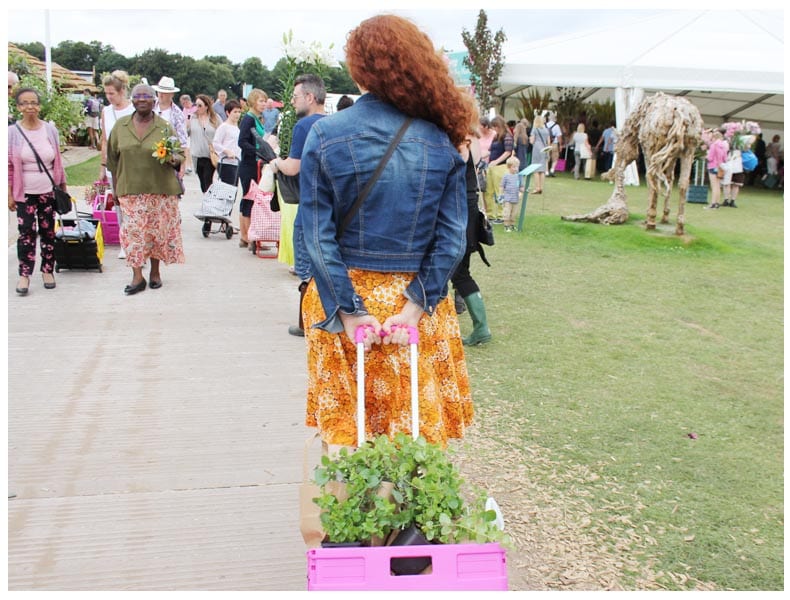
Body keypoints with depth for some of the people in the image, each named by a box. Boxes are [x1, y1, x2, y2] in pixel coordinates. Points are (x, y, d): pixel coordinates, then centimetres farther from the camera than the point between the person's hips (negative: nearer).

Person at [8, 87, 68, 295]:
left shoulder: (50, 129, 2)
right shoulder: (12, 132, -4)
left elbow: (58, 161, 9)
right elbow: (8, 166, -1)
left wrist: (63, 186, 11)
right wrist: (9, 195, -3)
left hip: (48, 191, 2)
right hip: (24, 192, -2)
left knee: (48, 231, 8)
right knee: (26, 232, -3)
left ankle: (47, 270, 20)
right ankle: (24, 274, 4)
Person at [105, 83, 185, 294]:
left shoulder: (165, 127, 1)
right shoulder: (120, 126, 5)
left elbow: (180, 155, 6)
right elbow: (113, 159, 11)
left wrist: (174, 159, -18)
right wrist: (116, 186, 9)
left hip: (160, 189, -1)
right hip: (131, 190, 1)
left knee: (158, 230, 5)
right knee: (133, 231, -3)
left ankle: (155, 272, 22)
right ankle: (137, 277, 3)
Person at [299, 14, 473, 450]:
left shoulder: (326, 135, -7)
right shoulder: (441, 142, -3)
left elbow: (317, 234, -11)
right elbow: (452, 238, -9)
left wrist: (348, 311, -11)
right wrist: (416, 306, -10)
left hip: (346, 296, -1)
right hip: (416, 299, 1)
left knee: (347, 427, 12)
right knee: (419, 429, 13)